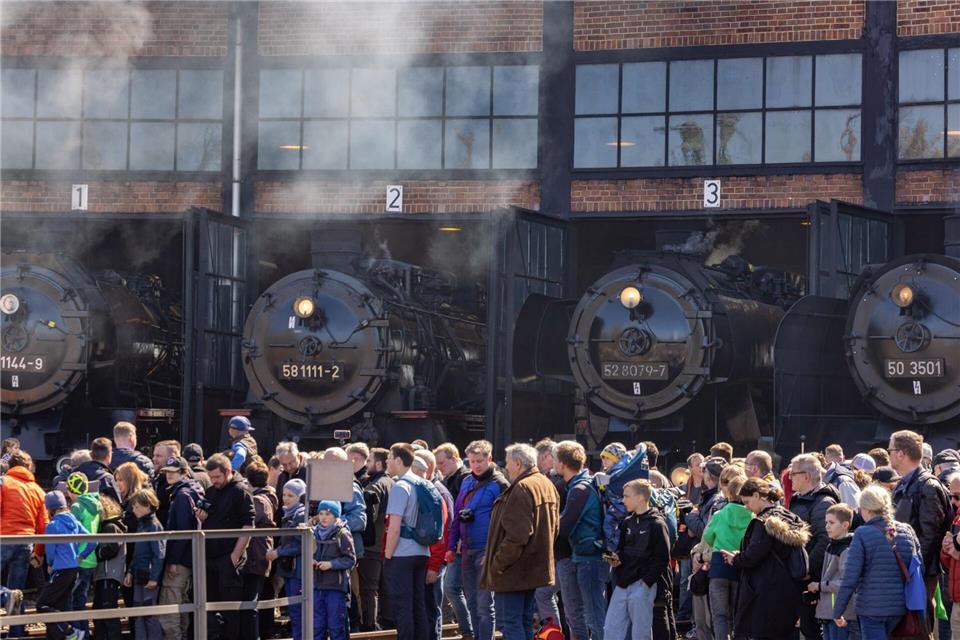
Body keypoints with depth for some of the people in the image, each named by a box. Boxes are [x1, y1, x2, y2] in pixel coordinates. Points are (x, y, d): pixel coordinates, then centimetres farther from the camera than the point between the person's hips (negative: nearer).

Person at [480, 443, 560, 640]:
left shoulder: (522, 489, -18)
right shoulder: (547, 485, 13)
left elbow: (516, 535, -24)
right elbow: (554, 527, 20)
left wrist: (498, 564, -18)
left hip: (513, 571, -10)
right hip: (537, 566, 10)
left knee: (509, 622, -6)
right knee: (525, 621, 15)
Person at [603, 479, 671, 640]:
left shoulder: (656, 524, -8)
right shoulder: (627, 522, 14)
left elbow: (662, 558, -11)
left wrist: (647, 581, -15)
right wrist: (616, 558, 2)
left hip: (642, 585, -7)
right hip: (622, 585, 7)